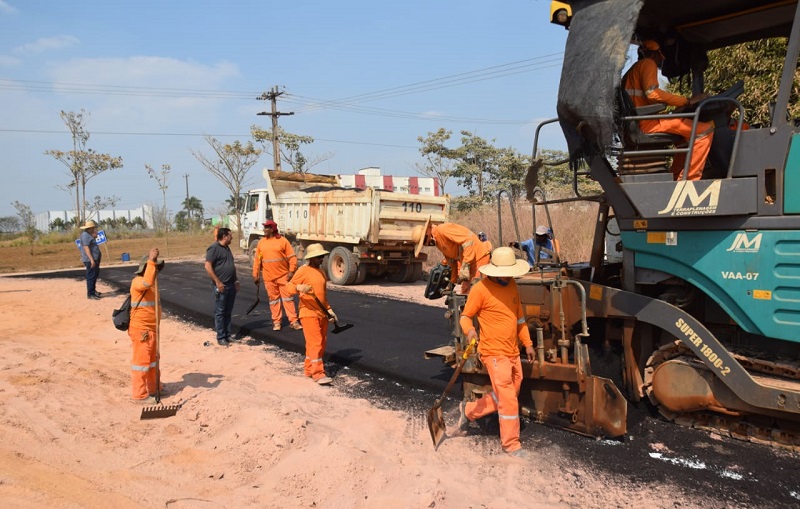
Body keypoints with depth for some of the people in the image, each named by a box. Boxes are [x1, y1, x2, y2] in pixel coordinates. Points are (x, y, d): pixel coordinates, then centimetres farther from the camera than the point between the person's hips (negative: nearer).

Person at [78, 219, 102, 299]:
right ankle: (90, 294, -6)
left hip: (94, 259, 11)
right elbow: (86, 248, -23)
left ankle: (93, 290, 32)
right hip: (90, 260, -11)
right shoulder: (85, 235, -16)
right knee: (91, 276, -8)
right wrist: (91, 259, -26)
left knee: (95, 275, 20)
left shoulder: (89, 234, 15)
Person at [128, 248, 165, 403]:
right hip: (141, 330, -10)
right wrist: (151, 260, -39)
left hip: (152, 329, 10)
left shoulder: (151, 283, 13)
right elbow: (147, 282, -42)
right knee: (141, 361, -2)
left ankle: (153, 388, 34)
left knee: (153, 359, 20)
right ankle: (138, 394, 7)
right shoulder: (137, 282, -19)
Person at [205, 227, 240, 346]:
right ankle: (221, 338, 2)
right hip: (221, 286, -8)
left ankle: (227, 335, 19)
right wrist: (217, 282, -20)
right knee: (220, 312, -2)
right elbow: (208, 266, -17)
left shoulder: (227, 248, 17)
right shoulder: (214, 248, -10)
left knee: (228, 312, 12)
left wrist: (236, 280, 19)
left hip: (231, 285, 8)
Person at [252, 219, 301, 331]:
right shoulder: (261, 242, 7)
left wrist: (291, 271, -12)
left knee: (287, 298, -1)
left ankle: (293, 321, 1)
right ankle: (276, 321, 16)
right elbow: (257, 259, 10)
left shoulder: (282, 240, -3)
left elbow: (292, 257, -5)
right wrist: (255, 274, 6)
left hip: (283, 276, -3)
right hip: (268, 277, 3)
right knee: (274, 299, 8)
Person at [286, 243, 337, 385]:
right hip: (309, 313, -8)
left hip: (322, 314, 8)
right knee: (315, 343, -11)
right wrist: (298, 287, -30)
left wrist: (329, 309, 18)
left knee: (322, 343, 10)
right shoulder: (303, 270, -8)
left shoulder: (321, 272, 15)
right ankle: (318, 374, -9)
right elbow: (289, 287, -9)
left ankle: (309, 368, 22)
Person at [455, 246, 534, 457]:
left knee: (504, 396, 17)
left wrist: (527, 343, 18)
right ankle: (511, 444, 8)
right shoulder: (481, 289, -13)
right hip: (494, 353, -8)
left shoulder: (511, 285, 9)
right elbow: (465, 316, -7)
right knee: (508, 399, -6)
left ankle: (468, 410, 35)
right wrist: (469, 330, -28)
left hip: (513, 352, 8)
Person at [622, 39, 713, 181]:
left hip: (635, 123, 10)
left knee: (688, 131, 27)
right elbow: (652, 93, -17)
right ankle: (688, 180, -17)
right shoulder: (648, 63, 0)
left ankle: (676, 179, 19)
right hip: (647, 122, -10)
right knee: (705, 130, -15)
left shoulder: (633, 69, 29)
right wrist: (688, 101, -13)